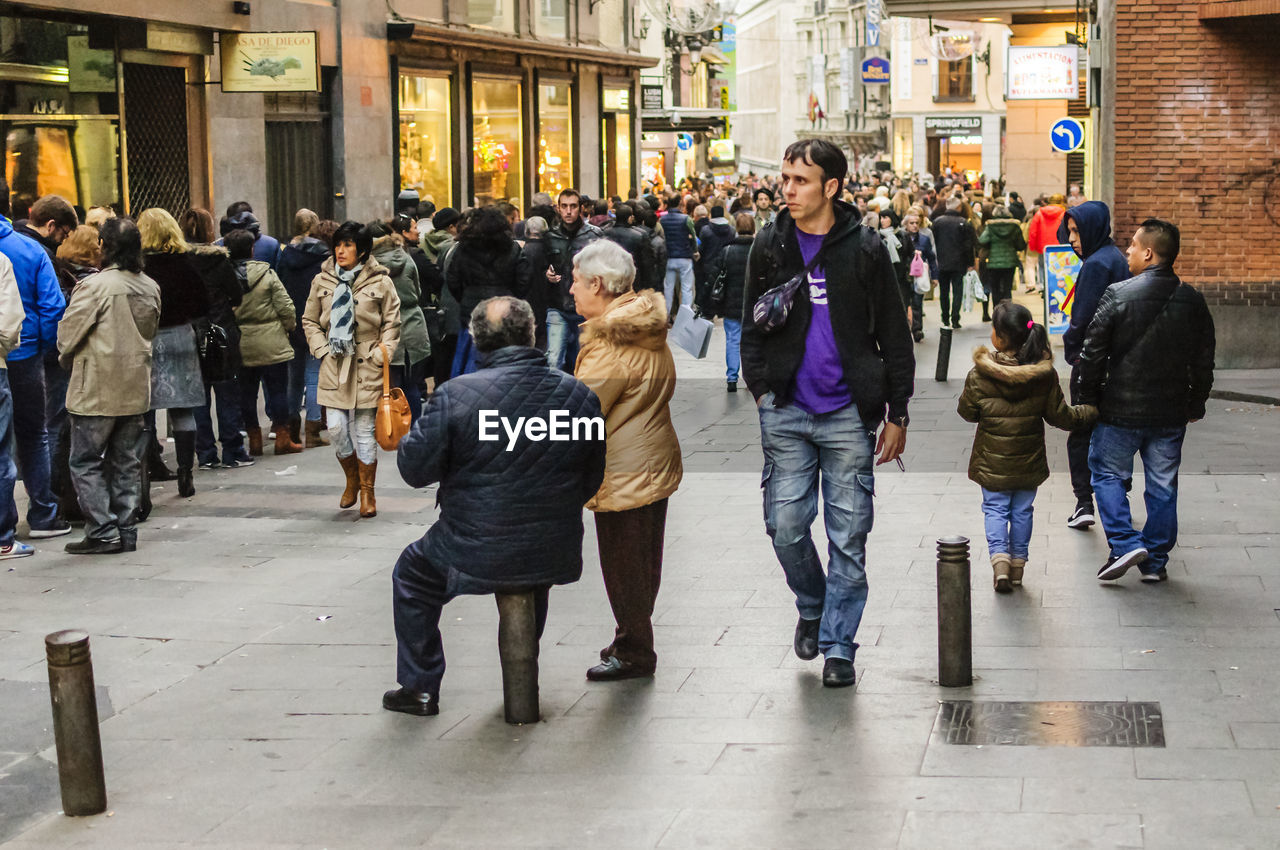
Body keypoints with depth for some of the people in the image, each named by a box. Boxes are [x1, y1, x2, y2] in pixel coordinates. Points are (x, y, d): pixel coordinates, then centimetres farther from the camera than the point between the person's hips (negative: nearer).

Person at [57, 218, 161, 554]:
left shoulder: (95, 285, -16)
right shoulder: (151, 288, 4)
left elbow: (68, 333, -10)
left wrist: (67, 359, 9)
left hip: (96, 390, -6)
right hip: (136, 388, 6)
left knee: (85, 461, 2)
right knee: (127, 463, 13)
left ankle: (102, 533, -3)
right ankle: (126, 532, 15)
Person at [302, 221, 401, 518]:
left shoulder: (380, 282, -2)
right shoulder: (322, 281, 6)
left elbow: (392, 323, 3)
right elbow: (309, 321, 15)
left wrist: (380, 355, -6)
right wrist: (322, 350, 3)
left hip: (367, 368, -2)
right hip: (334, 366, 2)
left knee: (365, 431, 1)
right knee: (336, 429, -2)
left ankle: (367, 492, 14)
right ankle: (352, 479, 25)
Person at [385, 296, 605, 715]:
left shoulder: (455, 394, -16)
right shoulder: (580, 395, -4)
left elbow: (414, 469, -8)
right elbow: (591, 480, 7)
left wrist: (412, 432, 12)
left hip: (476, 555, -4)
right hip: (557, 557, 4)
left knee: (411, 573, 26)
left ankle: (420, 689, 29)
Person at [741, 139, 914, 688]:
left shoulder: (864, 249, -1)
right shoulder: (770, 246, 6)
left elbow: (894, 335, 3)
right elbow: (752, 324, 16)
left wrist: (896, 414, 0)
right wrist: (759, 387, 4)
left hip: (849, 413, -2)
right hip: (786, 412, 2)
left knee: (849, 534, 1)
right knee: (785, 525, 1)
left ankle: (838, 644, 11)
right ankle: (813, 607, 28)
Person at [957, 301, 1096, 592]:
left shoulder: (979, 376, -18)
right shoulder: (1045, 374, -12)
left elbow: (967, 412, -6)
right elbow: (1059, 415, -4)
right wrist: (1090, 412, 12)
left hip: (993, 461, -2)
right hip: (1028, 460, 2)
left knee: (995, 508, 10)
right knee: (1022, 510, 15)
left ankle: (999, 558, -6)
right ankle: (1018, 565, 22)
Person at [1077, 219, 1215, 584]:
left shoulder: (1117, 295, -14)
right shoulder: (1193, 301, 0)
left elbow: (1092, 355, -11)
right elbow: (1204, 361, 8)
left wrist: (1088, 400, 1)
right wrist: (1196, 404, 19)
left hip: (1121, 410, -4)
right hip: (1172, 413, 4)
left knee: (1107, 474, 12)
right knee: (1162, 485, 12)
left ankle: (1126, 543, -2)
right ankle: (1156, 562, 17)